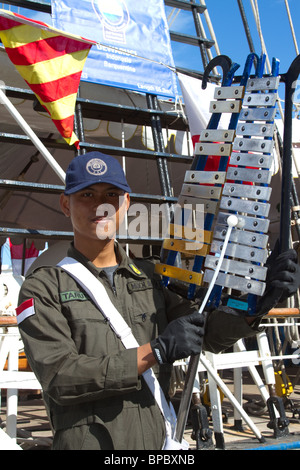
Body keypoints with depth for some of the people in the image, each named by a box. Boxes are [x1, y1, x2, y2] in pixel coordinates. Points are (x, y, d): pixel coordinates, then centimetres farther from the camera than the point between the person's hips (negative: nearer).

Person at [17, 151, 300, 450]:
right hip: (86, 441, -3)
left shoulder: (151, 276, 9)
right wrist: (156, 351, -17)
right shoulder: (42, 288, -2)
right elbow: (59, 379, -13)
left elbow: (210, 334, 3)